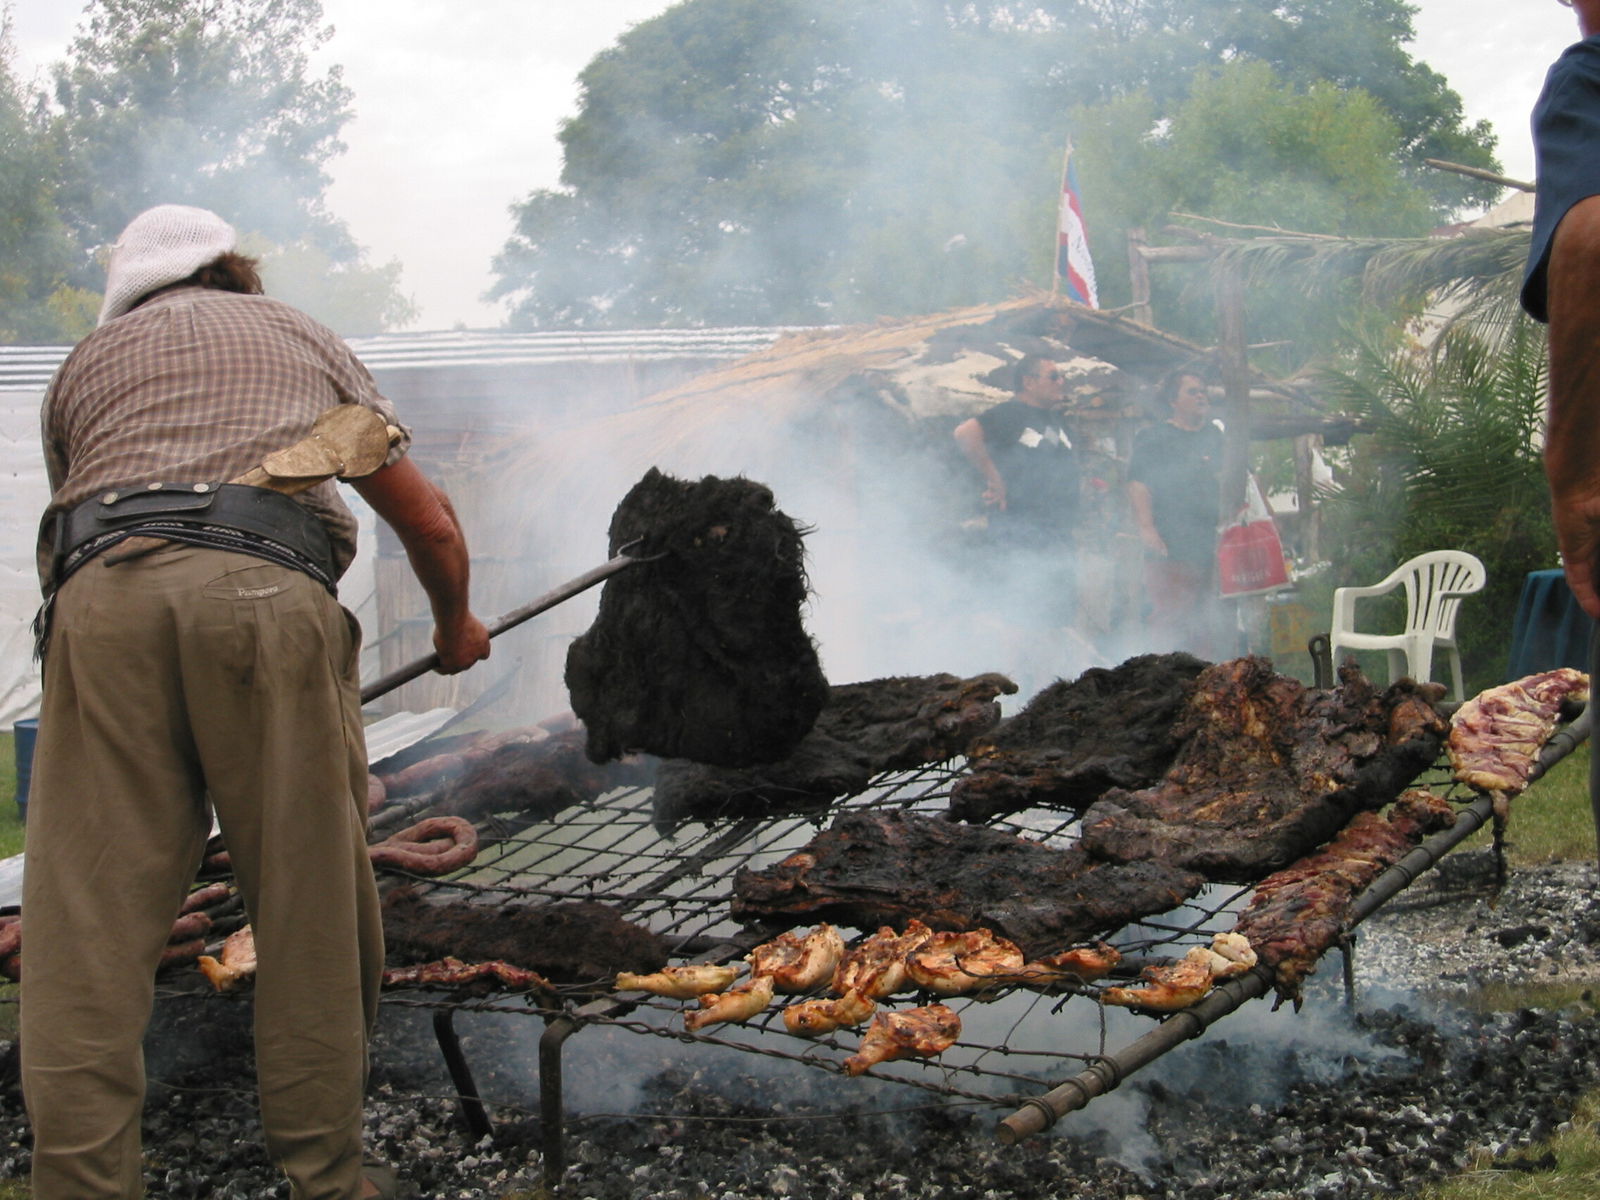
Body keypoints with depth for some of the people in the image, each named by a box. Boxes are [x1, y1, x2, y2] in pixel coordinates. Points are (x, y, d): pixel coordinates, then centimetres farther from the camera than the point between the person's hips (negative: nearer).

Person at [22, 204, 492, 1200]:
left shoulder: (86, 361, 32)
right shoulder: (303, 335, 30)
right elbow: (431, 525, 30)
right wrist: (456, 625, 48)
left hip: (104, 594, 2)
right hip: (267, 593, -1)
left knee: (87, 927, 1)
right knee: (311, 917, 5)